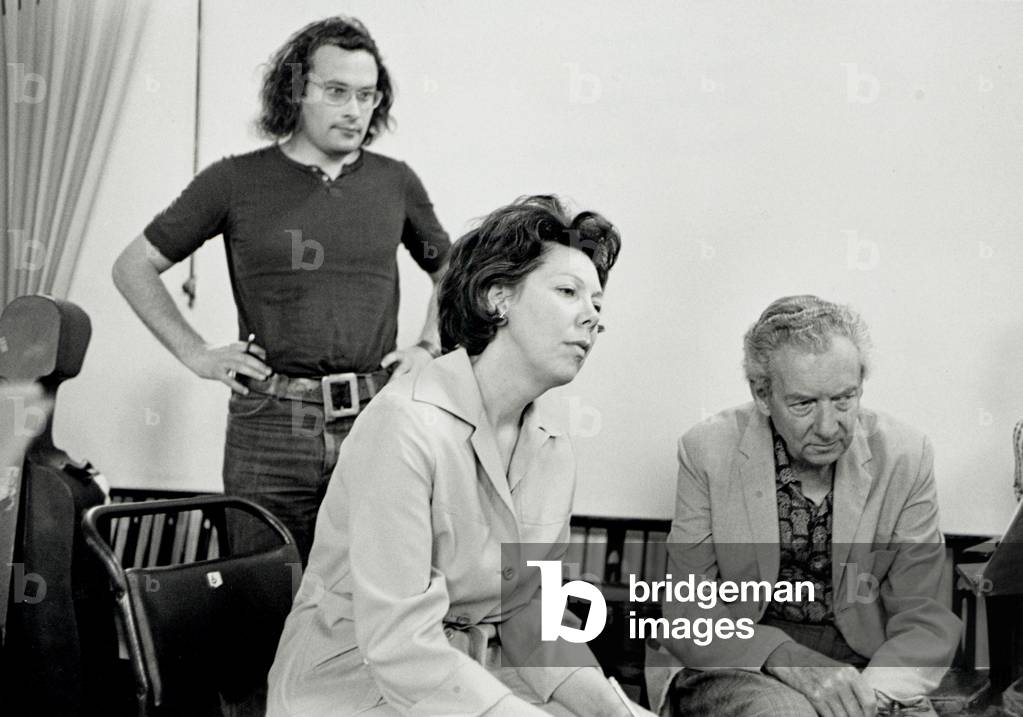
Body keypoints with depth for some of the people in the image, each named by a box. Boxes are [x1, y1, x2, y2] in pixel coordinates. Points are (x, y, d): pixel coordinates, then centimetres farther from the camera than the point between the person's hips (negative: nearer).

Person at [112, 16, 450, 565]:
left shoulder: (395, 183, 9)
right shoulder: (235, 182, 2)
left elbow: (450, 271, 25)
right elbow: (133, 267, 9)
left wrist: (430, 346, 10)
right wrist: (196, 355, 1)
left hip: (376, 419, 2)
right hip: (269, 425, -2)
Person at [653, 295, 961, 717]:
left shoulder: (904, 457, -4)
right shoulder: (707, 452, -7)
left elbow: (922, 621, -2)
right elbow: (686, 614, -7)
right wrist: (786, 659, -24)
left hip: (863, 665, 2)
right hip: (740, 665, -2)